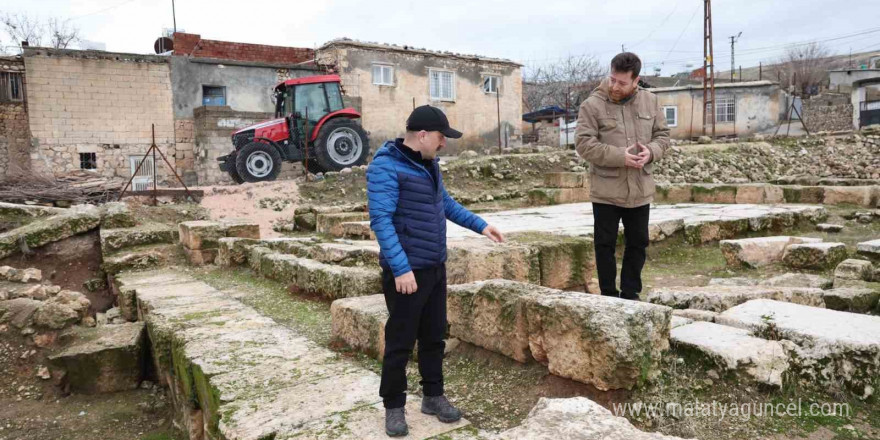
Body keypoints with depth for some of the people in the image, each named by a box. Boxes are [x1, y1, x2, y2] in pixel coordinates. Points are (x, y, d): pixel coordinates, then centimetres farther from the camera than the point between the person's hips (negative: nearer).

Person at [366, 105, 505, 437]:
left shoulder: (429, 163, 11)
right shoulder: (386, 167, -16)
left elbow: (445, 203, 23)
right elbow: (381, 220, -22)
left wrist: (480, 225, 19)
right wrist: (401, 269, -26)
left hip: (435, 268, 8)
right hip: (406, 272, -8)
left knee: (434, 337, 16)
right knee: (400, 342, 4)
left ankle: (433, 396, 30)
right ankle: (394, 406, 19)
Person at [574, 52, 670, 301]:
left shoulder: (649, 101, 5)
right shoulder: (592, 104, -8)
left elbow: (662, 135, 11)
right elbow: (583, 143, -15)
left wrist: (651, 151, -12)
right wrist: (620, 156, -22)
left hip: (640, 190, 4)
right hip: (606, 191, -4)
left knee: (638, 243, 12)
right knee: (605, 245, 5)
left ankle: (630, 294, 28)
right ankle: (609, 296, 19)